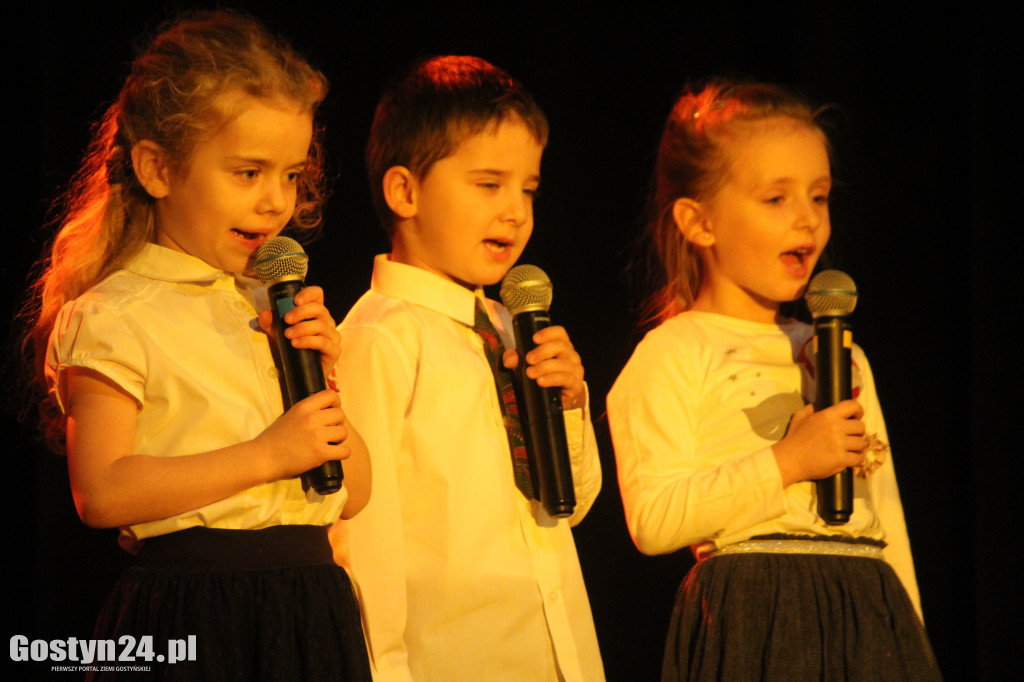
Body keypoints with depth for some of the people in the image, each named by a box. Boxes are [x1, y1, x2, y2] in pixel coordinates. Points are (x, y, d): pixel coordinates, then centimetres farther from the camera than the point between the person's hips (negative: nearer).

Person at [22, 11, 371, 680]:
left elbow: (353, 493, 15)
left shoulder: (270, 307, 15)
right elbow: (102, 491, -18)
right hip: (192, 622, -6)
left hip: (311, 614, 6)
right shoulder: (116, 318, -6)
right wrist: (266, 456, -18)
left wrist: (321, 379, -1)